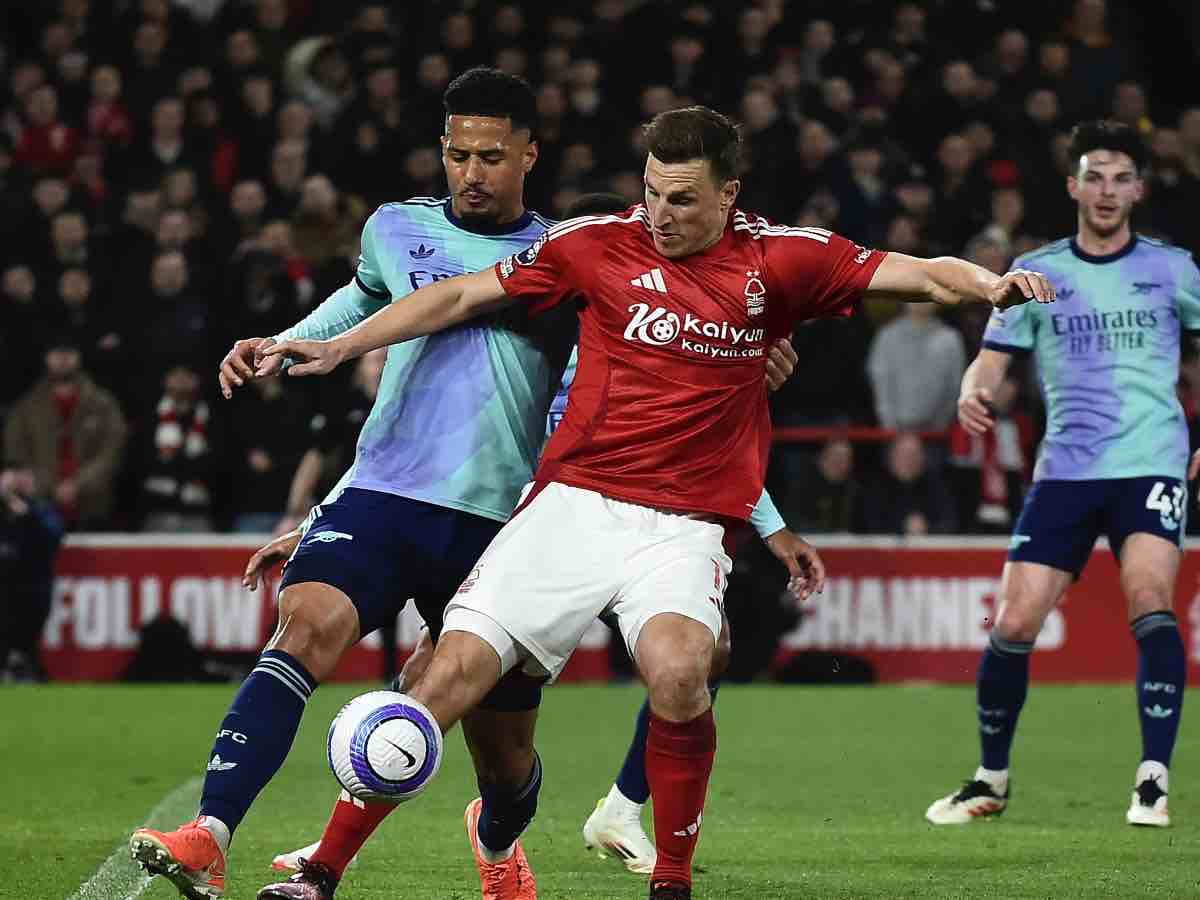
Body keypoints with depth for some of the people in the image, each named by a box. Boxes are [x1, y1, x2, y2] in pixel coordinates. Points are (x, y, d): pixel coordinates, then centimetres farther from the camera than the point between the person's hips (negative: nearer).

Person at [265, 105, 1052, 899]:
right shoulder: (597, 244, 3)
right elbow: (463, 296, 9)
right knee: (453, 673, -12)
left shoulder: (779, 259, 3)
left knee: (678, 672, -31)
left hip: (684, 529, -1)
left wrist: (988, 286, -19)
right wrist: (338, 348, 6)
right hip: (573, 503, 1)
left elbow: (918, 274, 2)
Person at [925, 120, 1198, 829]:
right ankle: (992, 778, 16)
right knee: (1013, 623, -5)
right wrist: (974, 393, -16)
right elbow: (993, 359, 7)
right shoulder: (1037, 274, 8)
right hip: (1065, 470, 2)